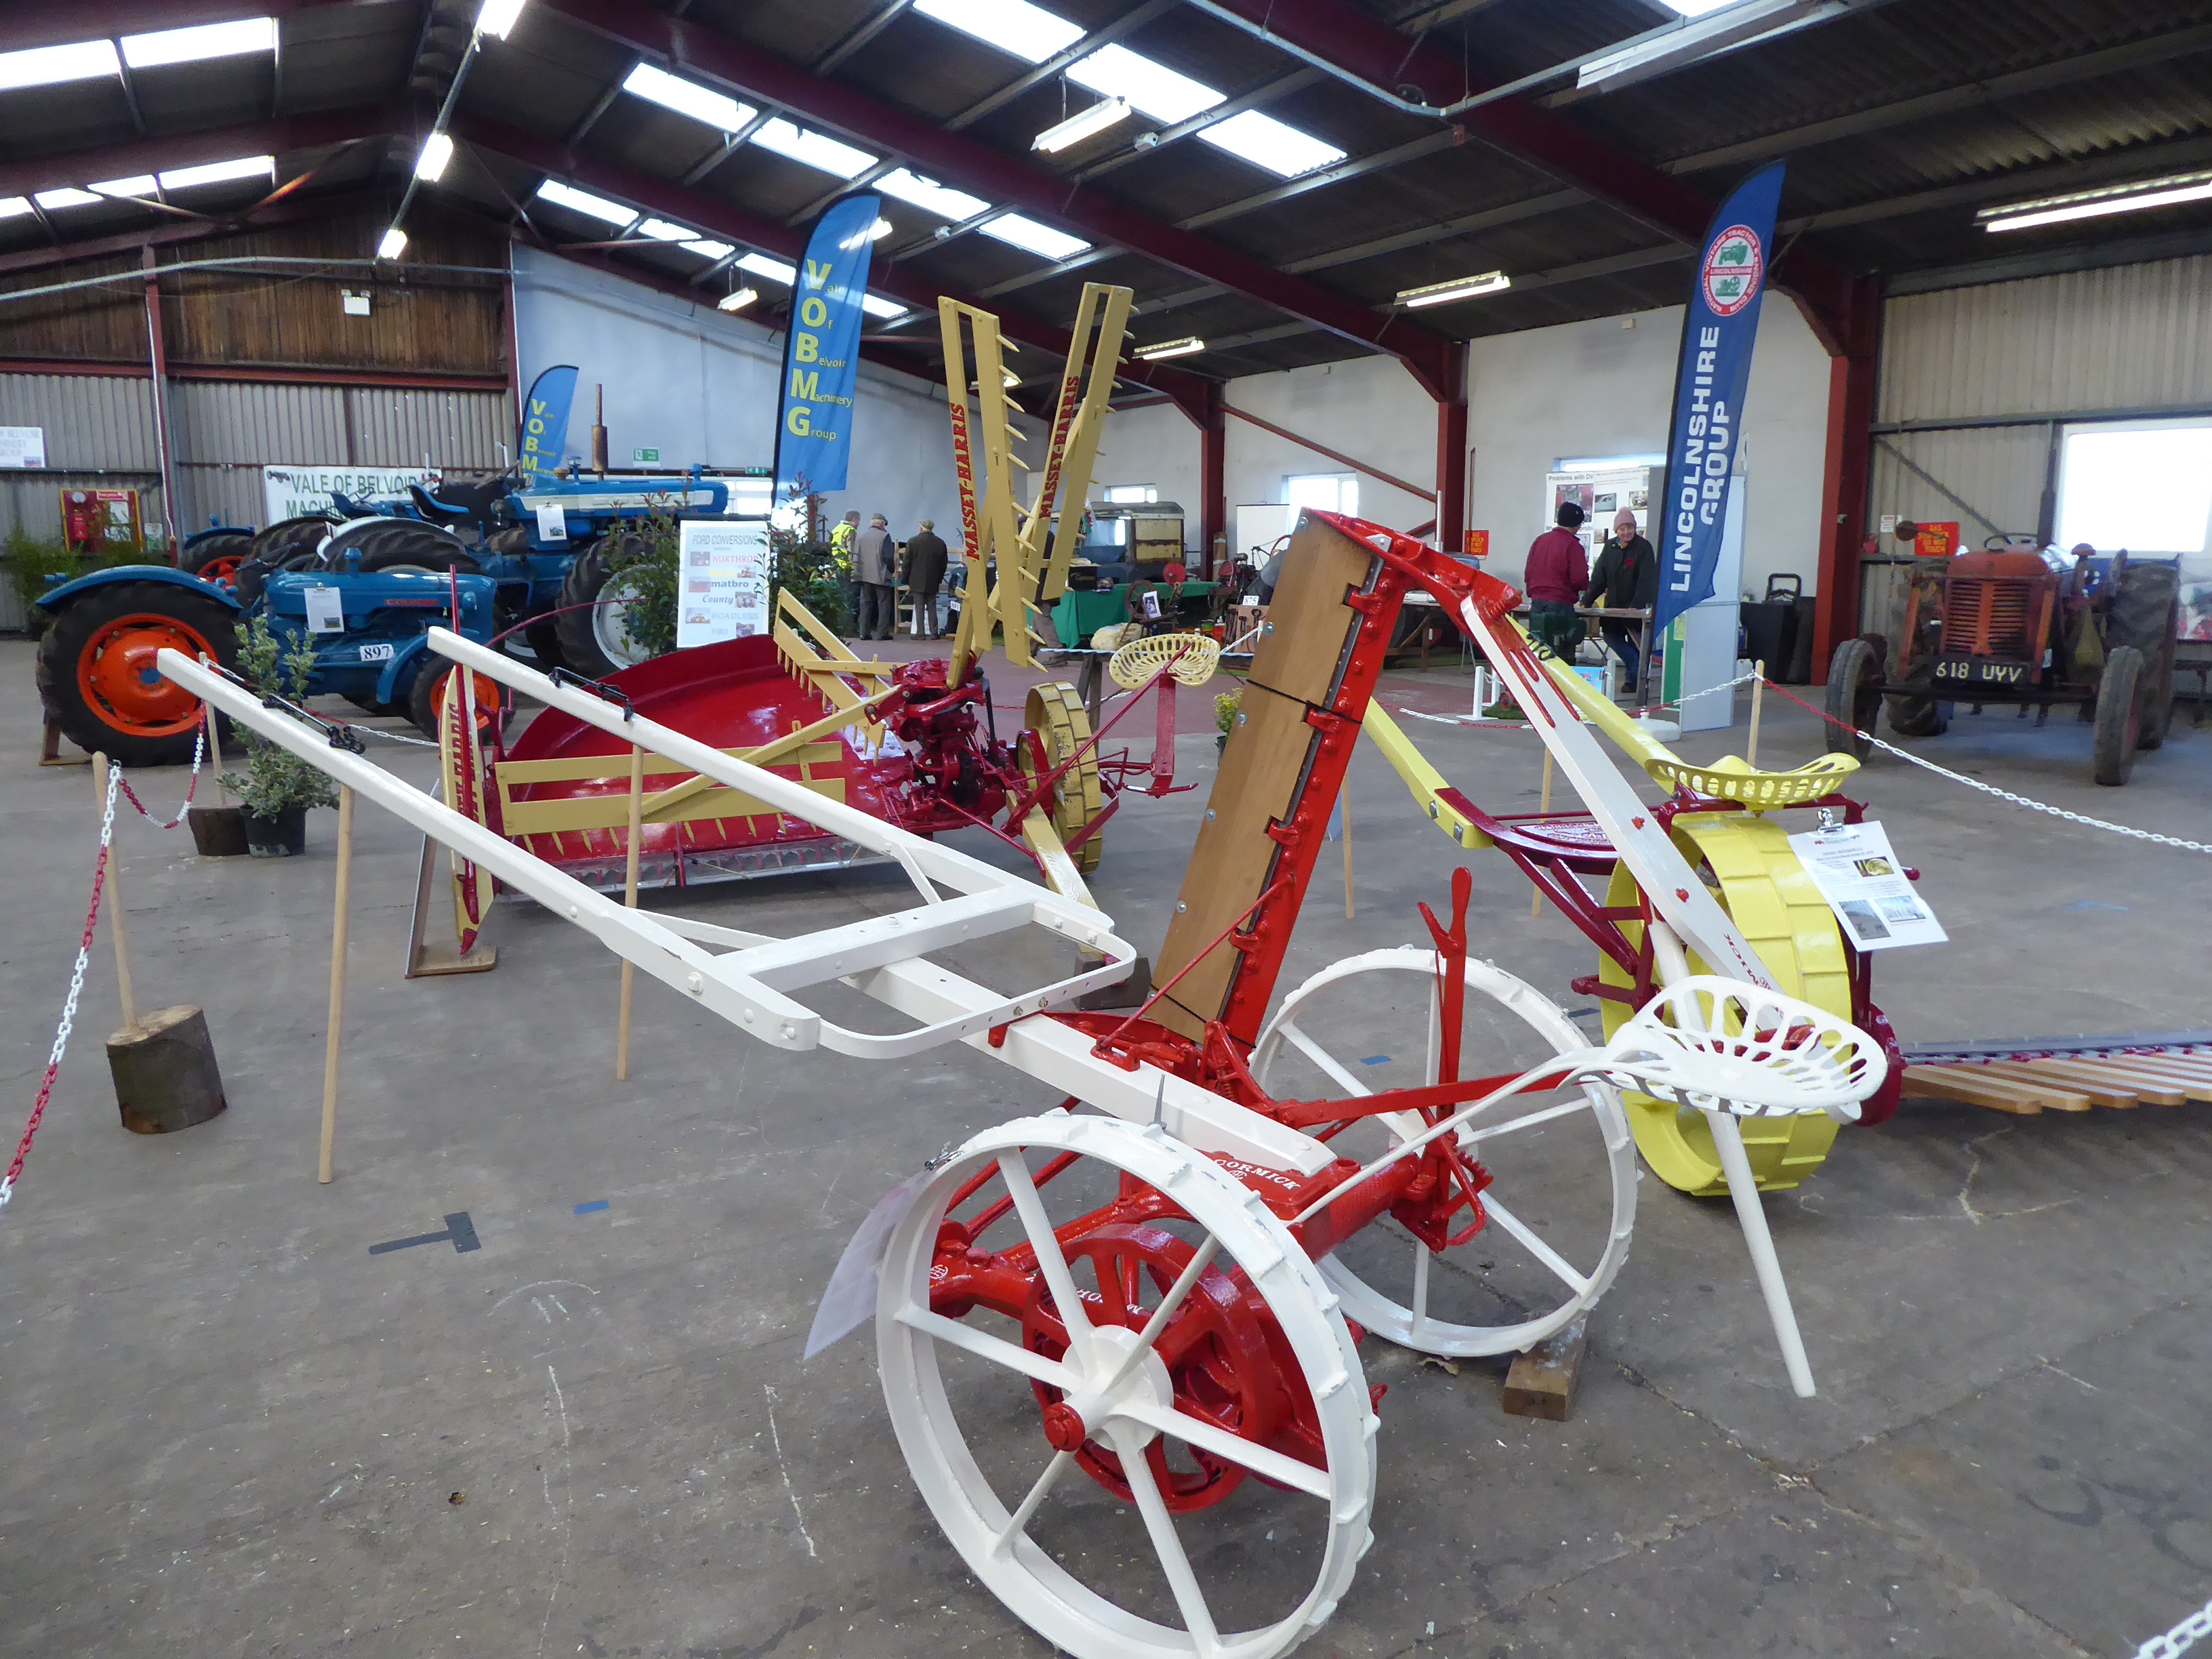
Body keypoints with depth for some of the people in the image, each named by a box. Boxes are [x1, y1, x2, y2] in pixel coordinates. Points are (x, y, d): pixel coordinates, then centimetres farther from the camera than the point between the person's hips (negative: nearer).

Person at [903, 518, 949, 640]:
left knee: (919, 608, 0)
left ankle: (920, 633, -2)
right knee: (932, 607, 8)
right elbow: (943, 563, 6)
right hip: (933, 582, 2)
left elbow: (907, 563, -3)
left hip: (917, 581, -2)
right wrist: (939, 579, 15)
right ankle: (933, 633, 7)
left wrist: (907, 580, 4)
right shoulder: (940, 543, 2)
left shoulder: (912, 541, -6)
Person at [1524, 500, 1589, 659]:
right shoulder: (1572, 545, -10)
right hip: (1561, 604, -6)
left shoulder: (1539, 541, 8)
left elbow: (1528, 574, 12)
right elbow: (1580, 579, -12)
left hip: (1536, 603, 6)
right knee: (1564, 657, -2)